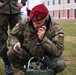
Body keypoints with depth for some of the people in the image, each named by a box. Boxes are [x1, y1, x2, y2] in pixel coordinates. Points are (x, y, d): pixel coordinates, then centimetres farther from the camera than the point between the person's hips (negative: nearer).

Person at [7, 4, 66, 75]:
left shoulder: (56, 29, -25)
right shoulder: (24, 23, -18)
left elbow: (58, 51, -31)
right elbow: (13, 35, -3)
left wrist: (43, 39, -42)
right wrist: (15, 43, -28)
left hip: (46, 56, -2)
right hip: (27, 53, 3)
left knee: (60, 64, -29)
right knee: (11, 54, -21)